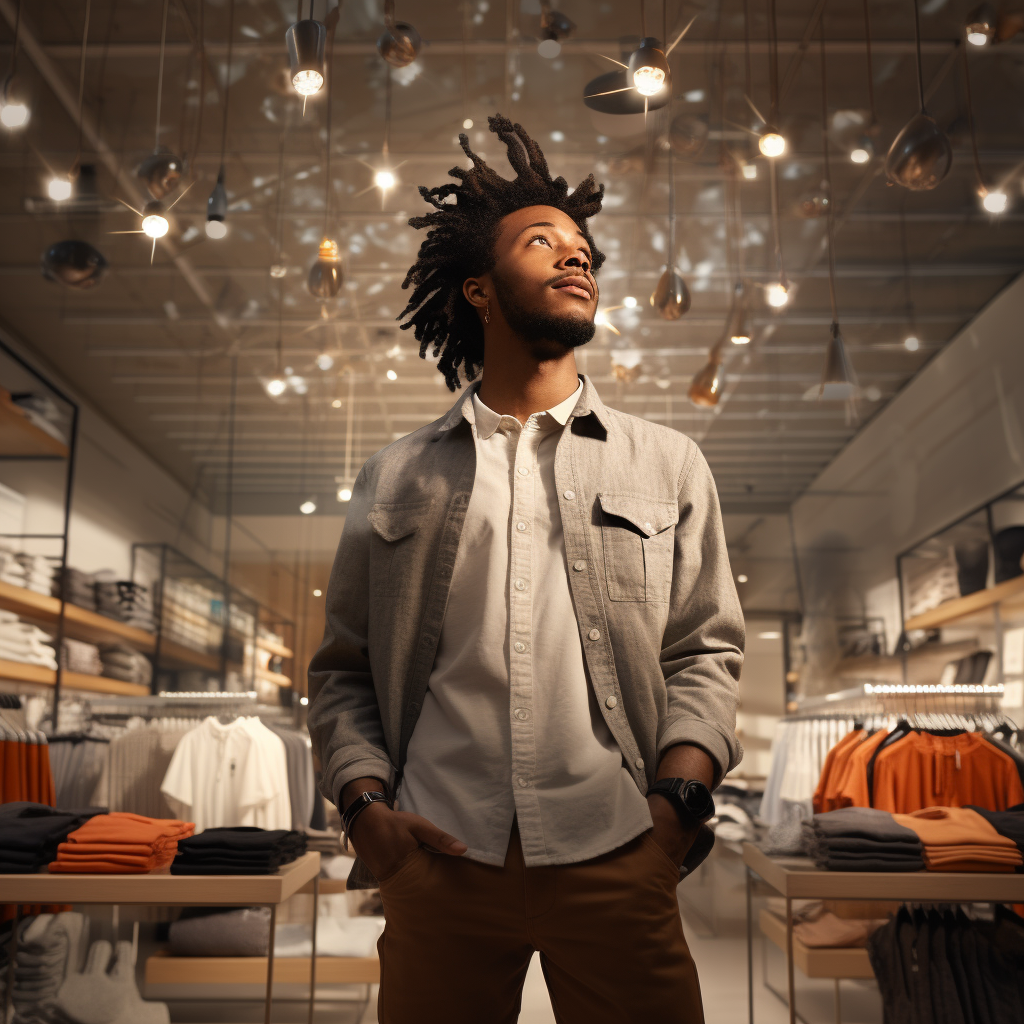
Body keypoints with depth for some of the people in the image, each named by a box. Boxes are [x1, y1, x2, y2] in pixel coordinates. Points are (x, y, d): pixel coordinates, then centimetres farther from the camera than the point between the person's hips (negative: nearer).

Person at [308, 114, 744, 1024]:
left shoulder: (667, 464, 12)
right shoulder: (396, 480, 11)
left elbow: (707, 651, 9)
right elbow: (342, 670, 12)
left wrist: (677, 798, -5)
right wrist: (365, 805, -2)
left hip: (616, 858, 0)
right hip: (441, 859, 0)